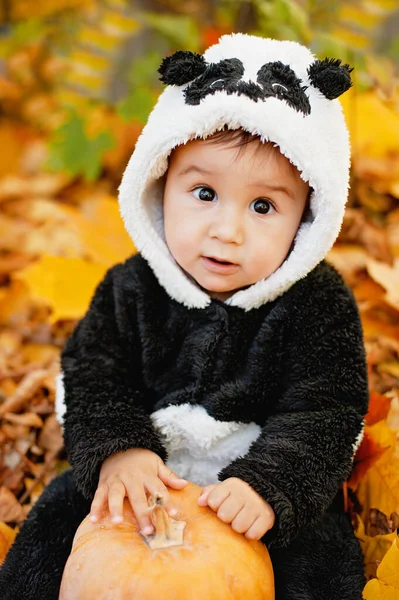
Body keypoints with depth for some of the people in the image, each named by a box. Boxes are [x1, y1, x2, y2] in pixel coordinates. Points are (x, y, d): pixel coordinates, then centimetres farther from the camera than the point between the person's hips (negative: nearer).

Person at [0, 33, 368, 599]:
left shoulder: (320, 305, -16)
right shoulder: (131, 290, -9)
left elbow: (325, 417, -17)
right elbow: (94, 379, -5)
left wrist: (269, 484, -32)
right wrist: (118, 449, -25)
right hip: (142, 473, 3)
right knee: (58, 523, -4)